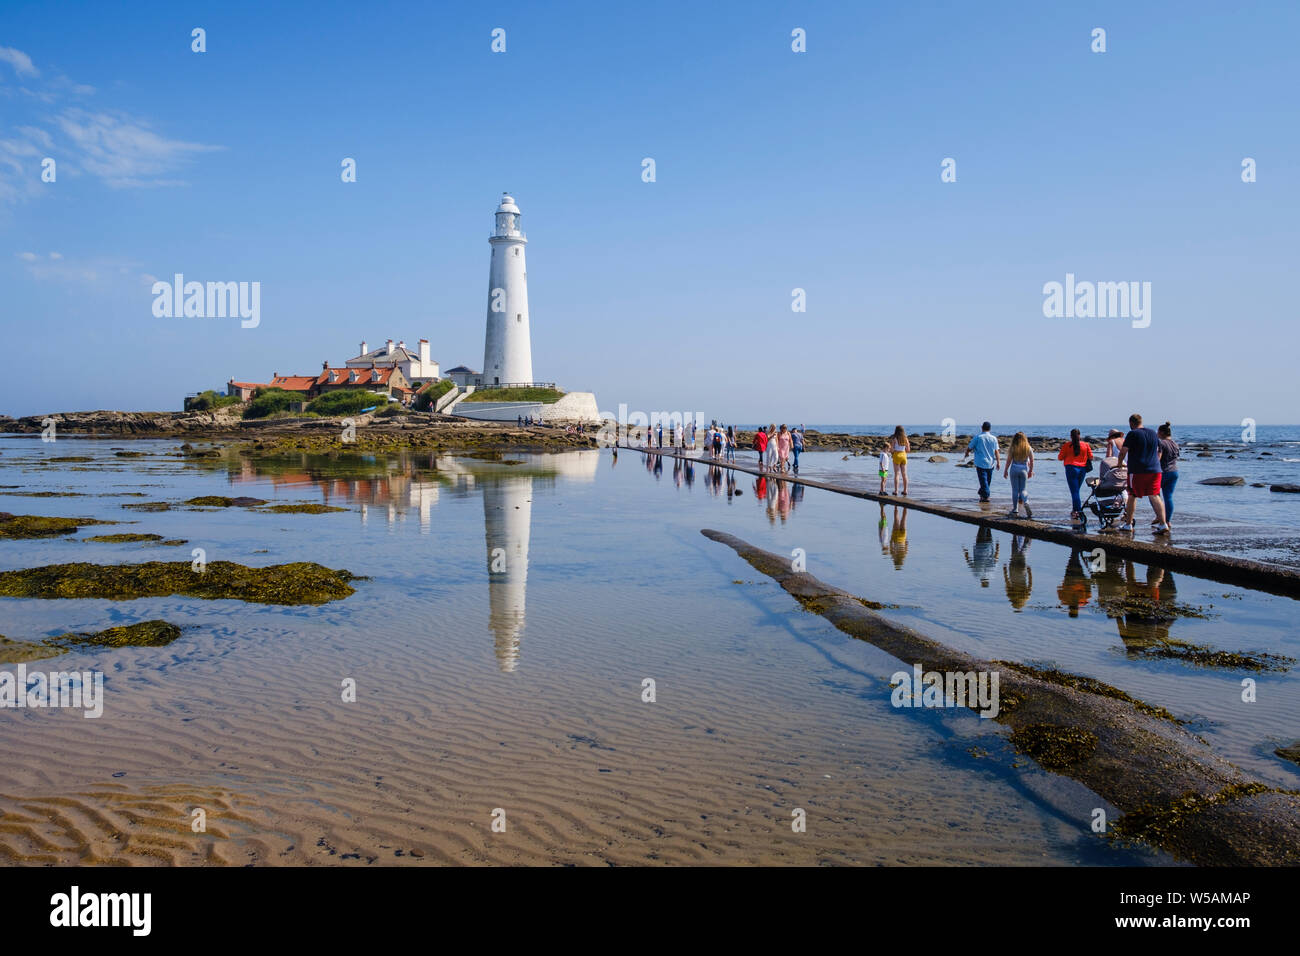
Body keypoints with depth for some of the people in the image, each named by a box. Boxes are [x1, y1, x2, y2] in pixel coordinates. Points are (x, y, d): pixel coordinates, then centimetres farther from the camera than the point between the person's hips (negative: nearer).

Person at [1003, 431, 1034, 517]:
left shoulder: (1013, 448, -7)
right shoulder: (1028, 448, 0)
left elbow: (1009, 460, -4)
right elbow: (1032, 461, 5)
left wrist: (1005, 470, 6)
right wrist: (1031, 471, 17)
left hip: (1014, 469, -2)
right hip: (1024, 470, 2)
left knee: (1015, 490, 5)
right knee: (1022, 489, 11)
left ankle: (1015, 511, 7)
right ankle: (1026, 502, -19)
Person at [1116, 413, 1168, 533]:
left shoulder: (1132, 434, -6)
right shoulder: (1153, 433, 14)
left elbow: (1123, 451, -8)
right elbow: (1158, 452, 21)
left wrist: (1119, 463, 8)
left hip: (1137, 470, -5)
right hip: (1154, 470, 5)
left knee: (1132, 496, 6)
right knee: (1154, 496, 2)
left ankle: (1128, 524, 13)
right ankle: (1163, 524, -8)